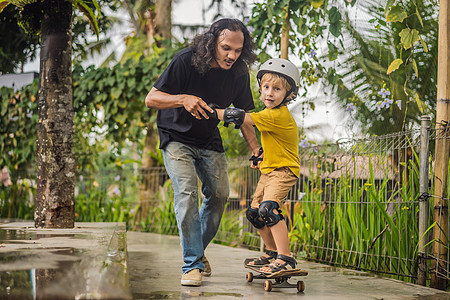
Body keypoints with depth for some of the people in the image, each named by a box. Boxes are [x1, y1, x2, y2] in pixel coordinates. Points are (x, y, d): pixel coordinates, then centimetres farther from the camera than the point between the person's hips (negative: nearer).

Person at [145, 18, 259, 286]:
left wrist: (255, 149, -10)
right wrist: (184, 99, -40)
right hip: (177, 138, -5)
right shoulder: (186, 61, -24)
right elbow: (151, 99, -22)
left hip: (210, 141, 5)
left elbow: (243, 112, 3)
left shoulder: (239, 72, -10)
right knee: (186, 191, -20)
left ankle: (199, 249, 26)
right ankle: (193, 264, -15)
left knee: (219, 194, 2)